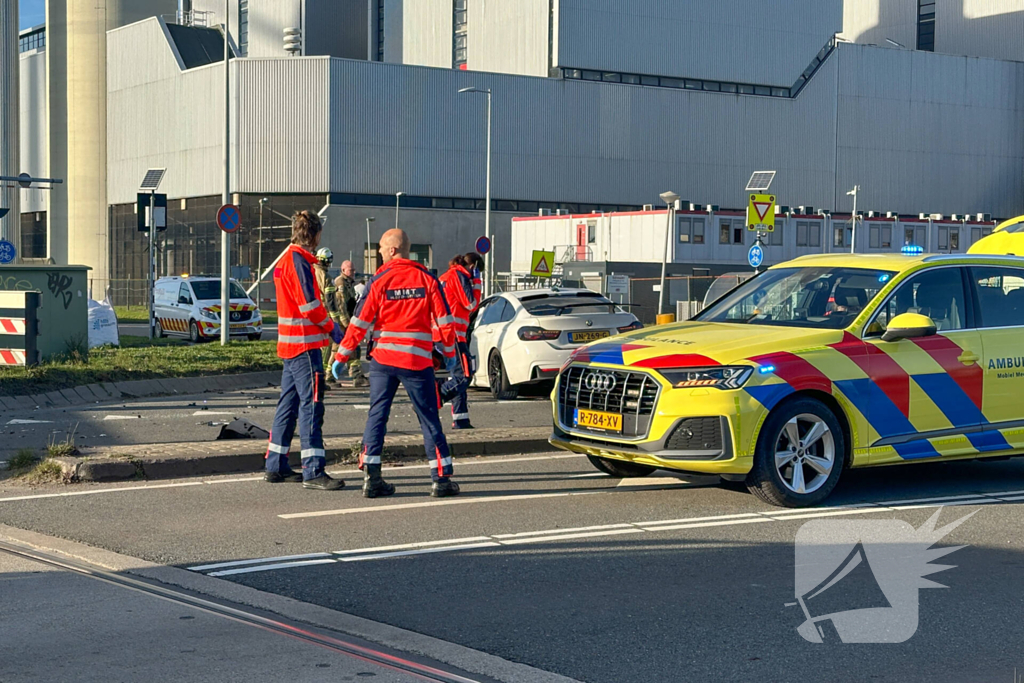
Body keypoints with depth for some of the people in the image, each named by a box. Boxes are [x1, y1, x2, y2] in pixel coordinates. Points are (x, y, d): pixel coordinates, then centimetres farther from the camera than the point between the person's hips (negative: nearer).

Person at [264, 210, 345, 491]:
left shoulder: (285, 260, 17)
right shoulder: (299, 261, -14)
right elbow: (310, 304, -18)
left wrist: (327, 325, 17)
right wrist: (332, 329, -6)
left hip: (290, 342, 10)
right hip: (305, 342, -10)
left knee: (289, 403, 14)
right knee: (311, 404, -10)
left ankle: (276, 466, 19)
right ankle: (313, 471, -11)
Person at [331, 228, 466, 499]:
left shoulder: (379, 281, -2)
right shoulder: (427, 279, 1)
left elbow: (359, 323, -2)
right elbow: (445, 321, 2)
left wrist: (341, 357, 5)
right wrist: (450, 357, 12)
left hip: (383, 359, 0)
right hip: (418, 360, 0)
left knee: (377, 415, 8)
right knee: (429, 418, 6)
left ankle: (371, 477, 2)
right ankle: (441, 479, 6)